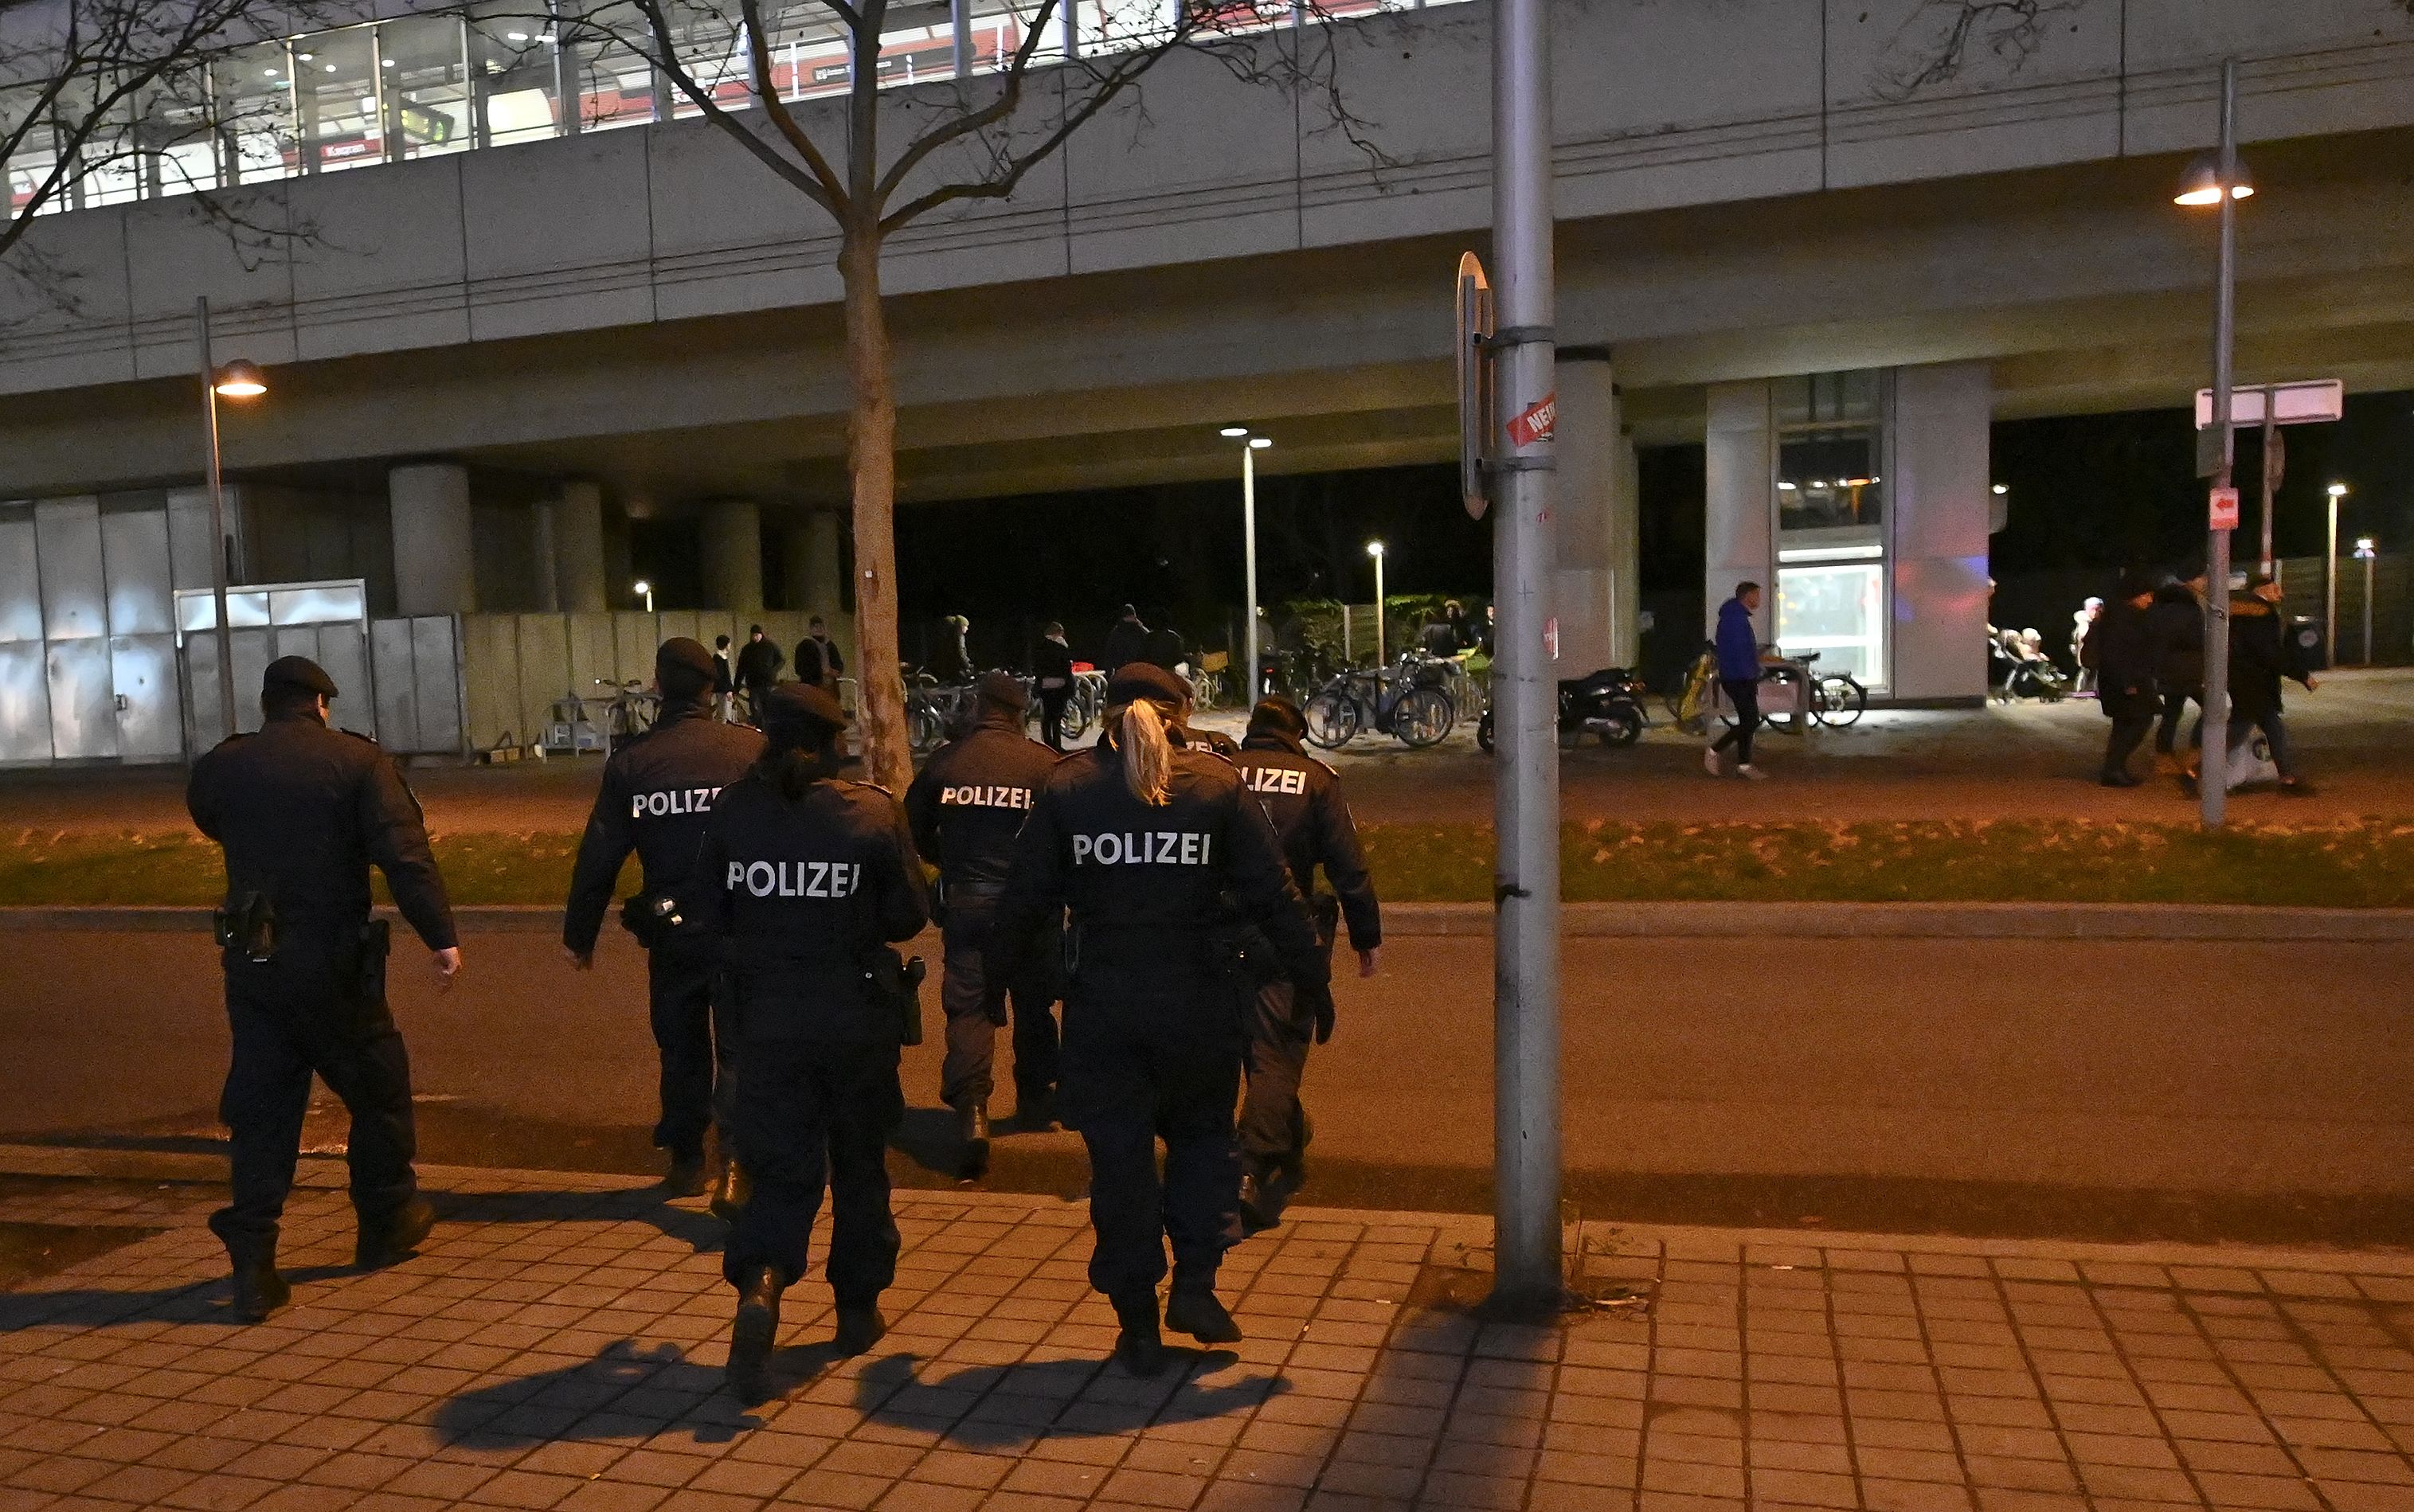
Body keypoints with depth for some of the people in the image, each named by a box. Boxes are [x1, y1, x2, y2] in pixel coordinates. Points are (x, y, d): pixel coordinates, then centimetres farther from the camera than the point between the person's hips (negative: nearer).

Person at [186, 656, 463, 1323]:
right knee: (377, 1090, 15)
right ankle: (386, 1223, 29)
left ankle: (253, 1266, 5)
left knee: (261, 1109, 9)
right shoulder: (357, 760, -8)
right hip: (332, 962, -4)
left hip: (251, 962, 4)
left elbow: (207, 818, 25)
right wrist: (440, 937, -17)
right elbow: (404, 853, -17)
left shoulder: (221, 767, 3)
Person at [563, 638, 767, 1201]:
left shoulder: (631, 761, -2)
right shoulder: (753, 748, -9)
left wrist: (580, 933, 11)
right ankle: (736, 1161, -9)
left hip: (670, 929, 2)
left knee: (682, 1048, 18)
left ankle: (686, 1163, 27)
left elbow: (599, 855, 1)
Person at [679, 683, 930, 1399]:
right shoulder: (873, 812, -11)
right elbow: (909, 915, -6)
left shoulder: (733, 810, -6)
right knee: (860, 1163, 17)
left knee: (781, 1165, 8)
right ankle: (858, 1309, 28)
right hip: (857, 1014, -1)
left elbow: (705, 917, 0)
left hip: (768, 1016, 1)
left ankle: (759, 1280, -18)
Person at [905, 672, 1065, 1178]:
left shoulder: (945, 760, -3)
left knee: (968, 1008, 2)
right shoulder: (1044, 762, -8)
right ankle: (1035, 1100, 33)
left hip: (964, 903, 0)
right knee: (1033, 1004, 17)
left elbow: (914, 828, 6)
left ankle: (971, 1111, -15)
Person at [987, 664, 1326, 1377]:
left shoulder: (1066, 789, 0)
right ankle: (1195, 1284, 12)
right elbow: (1274, 896, -3)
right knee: (1202, 1134, 21)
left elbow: (1025, 900, 1)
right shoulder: (1218, 784, -2)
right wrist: (1312, 983, 4)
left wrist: (995, 976, 13)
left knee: (1119, 1157, 10)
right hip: (1201, 1002, 0)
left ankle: (1139, 1325, 17)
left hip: (1103, 1004, 0)